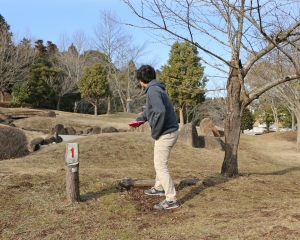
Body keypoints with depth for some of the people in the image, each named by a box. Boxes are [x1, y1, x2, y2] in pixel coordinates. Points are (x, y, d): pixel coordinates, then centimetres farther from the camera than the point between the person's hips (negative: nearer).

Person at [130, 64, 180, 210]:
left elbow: (160, 112, -31)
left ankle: (171, 200, -1)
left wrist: (155, 133, -19)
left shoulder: (153, 90, -19)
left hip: (166, 134, -10)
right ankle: (159, 188, 41)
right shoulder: (154, 89, 13)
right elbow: (149, 109, 26)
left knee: (161, 166, -4)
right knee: (159, 162, 24)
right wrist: (139, 120, 11)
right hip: (169, 132, 10)